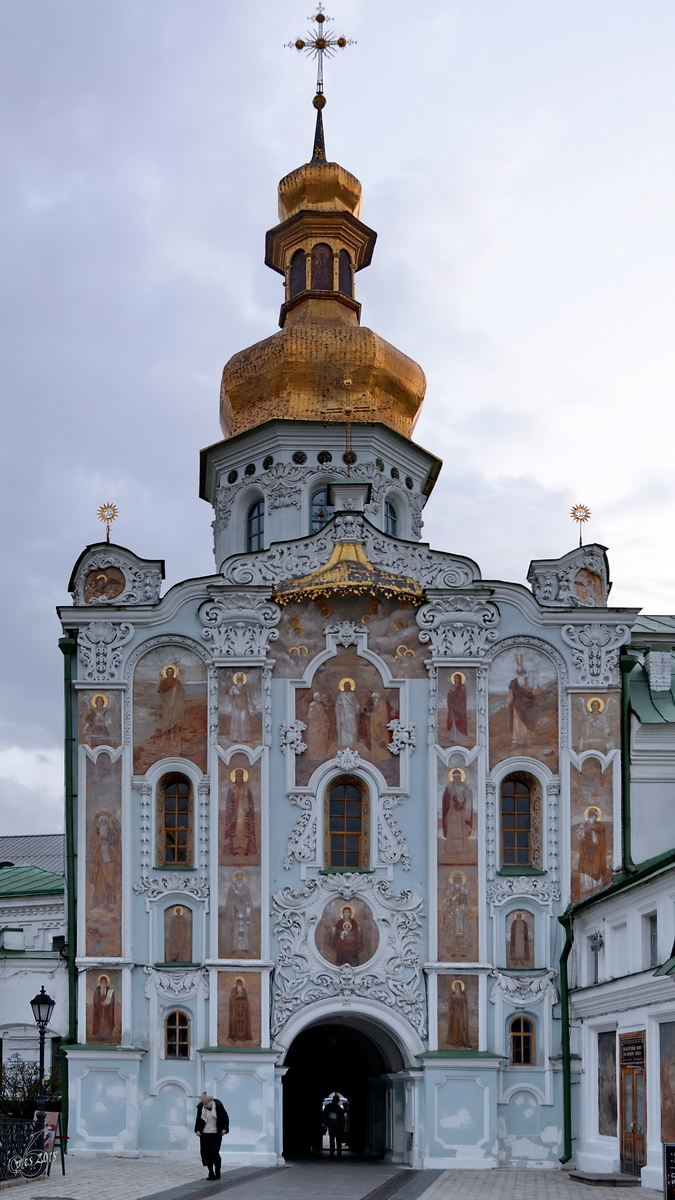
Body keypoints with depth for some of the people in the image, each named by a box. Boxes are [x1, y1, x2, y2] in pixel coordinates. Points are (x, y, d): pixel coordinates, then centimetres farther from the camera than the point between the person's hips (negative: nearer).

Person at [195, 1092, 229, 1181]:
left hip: (216, 1134, -3)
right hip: (204, 1135, 3)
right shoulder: (200, 1106, 0)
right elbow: (198, 1119, 12)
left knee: (215, 1153, -10)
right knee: (205, 1153, -1)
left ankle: (217, 1172, 8)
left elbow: (225, 1117, 2)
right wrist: (197, 1129, -1)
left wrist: (225, 1128, -9)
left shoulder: (218, 1105, -7)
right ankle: (211, 1172, 12)